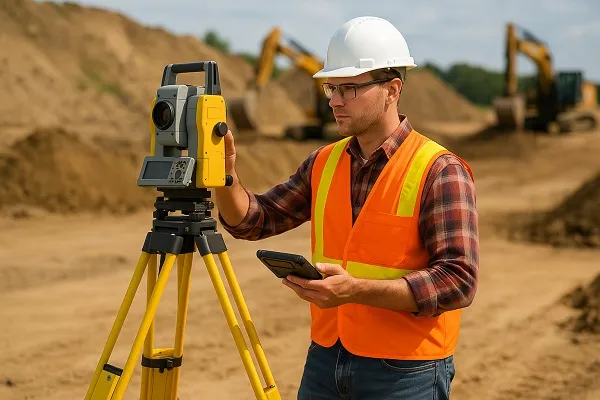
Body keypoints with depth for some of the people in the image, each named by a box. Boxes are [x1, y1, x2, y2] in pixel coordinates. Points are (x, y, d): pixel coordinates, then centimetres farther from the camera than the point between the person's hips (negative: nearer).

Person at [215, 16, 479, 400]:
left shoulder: (439, 172, -13)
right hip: (324, 361, 6)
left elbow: (458, 280, -20)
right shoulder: (324, 163, 6)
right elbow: (253, 220, 9)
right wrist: (224, 173, -11)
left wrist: (356, 289, -28)